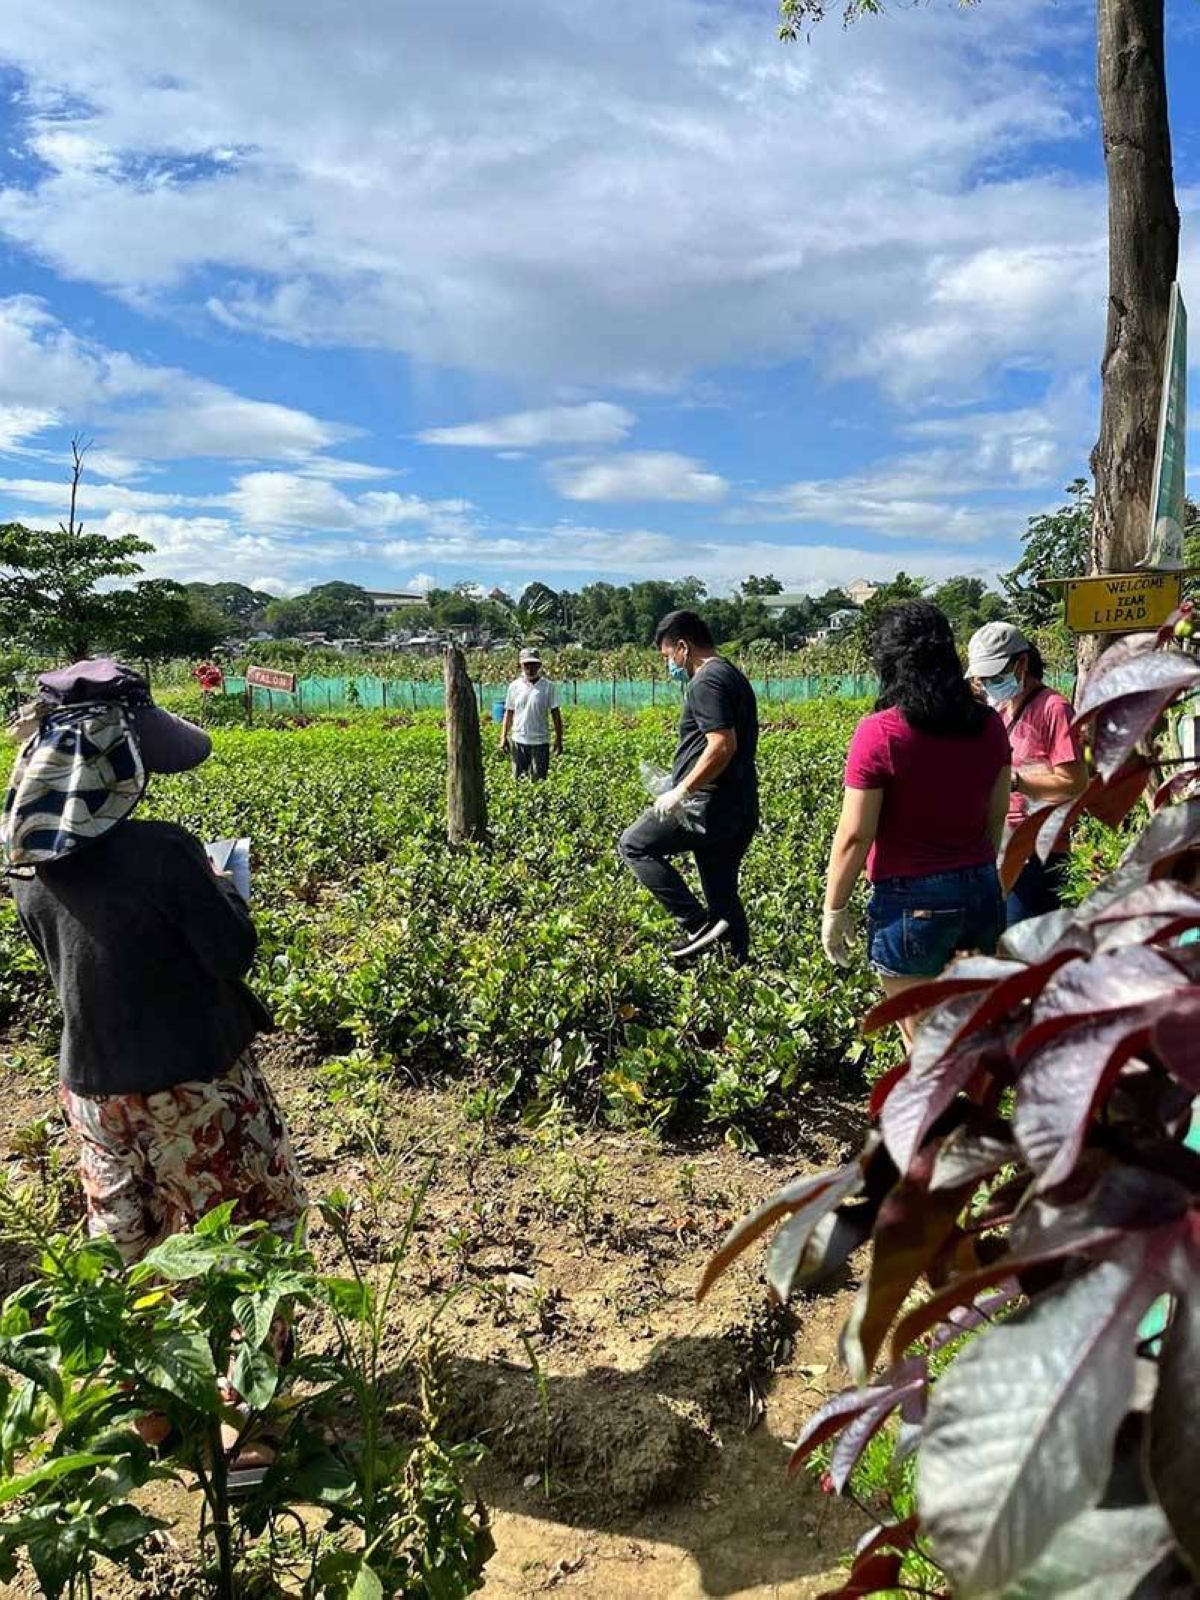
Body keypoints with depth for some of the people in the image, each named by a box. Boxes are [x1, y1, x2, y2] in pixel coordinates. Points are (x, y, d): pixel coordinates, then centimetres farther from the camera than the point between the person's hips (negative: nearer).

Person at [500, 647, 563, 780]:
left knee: (539, 781, 1)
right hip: (519, 740, 2)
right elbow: (509, 714, 9)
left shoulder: (549, 686, -3)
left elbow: (556, 714, 0)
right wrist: (503, 737, 4)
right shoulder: (514, 686, 4)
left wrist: (558, 740, -1)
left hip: (540, 742, -2)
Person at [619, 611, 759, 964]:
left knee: (634, 845, 1)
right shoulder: (733, 676, 19)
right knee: (723, 894, 15)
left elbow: (723, 746, -25)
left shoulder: (706, 681, -13)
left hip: (710, 806, -10)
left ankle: (699, 924, -5)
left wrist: (681, 791, -19)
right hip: (739, 811, 10)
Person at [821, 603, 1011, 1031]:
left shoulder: (879, 732, -16)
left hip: (911, 904, -5)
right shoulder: (987, 724, 0)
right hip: (982, 894, 5)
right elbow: (998, 813, 10)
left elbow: (855, 835, -15)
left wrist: (834, 908, -3)